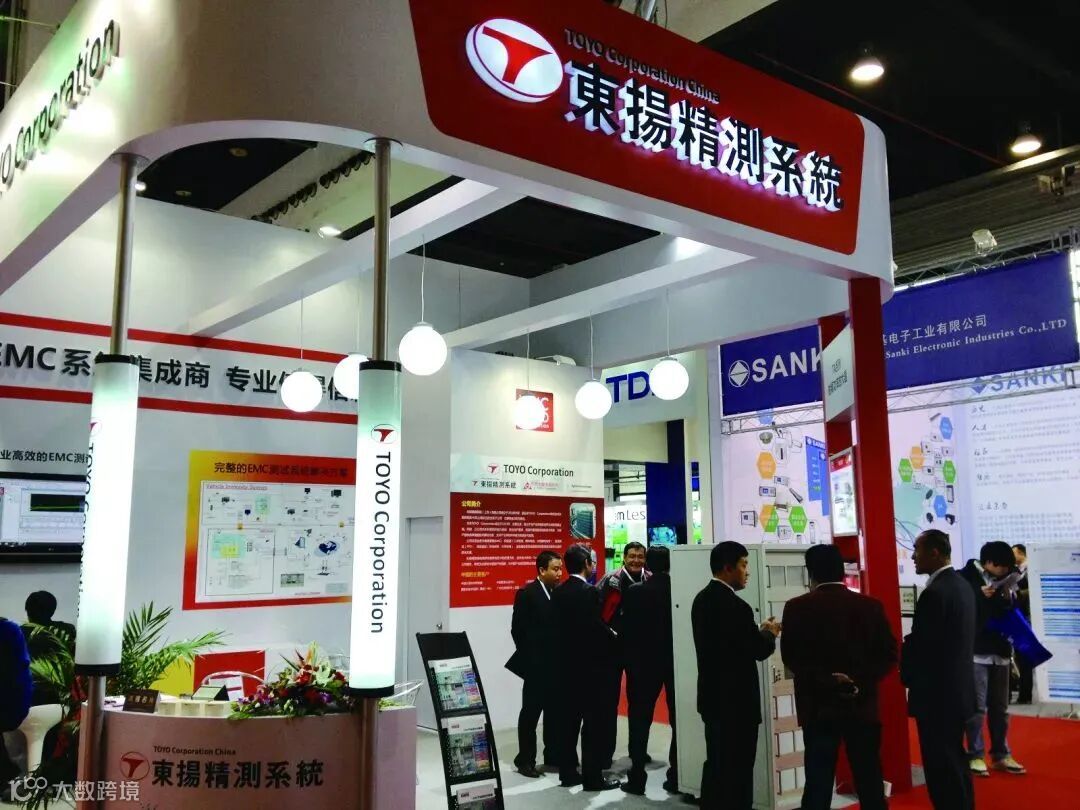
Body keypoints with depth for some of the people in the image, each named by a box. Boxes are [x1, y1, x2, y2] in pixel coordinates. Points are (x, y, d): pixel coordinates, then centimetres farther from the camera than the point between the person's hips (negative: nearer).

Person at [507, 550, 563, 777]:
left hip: (557, 664, 5)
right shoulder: (527, 594, -8)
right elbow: (518, 629, -9)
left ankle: (553, 755, 23)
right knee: (531, 712, 2)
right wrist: (529, 657, -7)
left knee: (555, 712, 11)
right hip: (536, 665, -5)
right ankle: (525, 760, 10)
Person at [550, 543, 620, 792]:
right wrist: (613, 638, 1)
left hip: (566, 664, 7)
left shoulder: (558, 592, 7)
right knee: (593, 722, 0)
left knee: (569, 719, 12)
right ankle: (593, 777, 4)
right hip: (588, 665, -7)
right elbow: (598, 629, -19)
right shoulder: (590, 592, -16)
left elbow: (558, 627, 10)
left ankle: (567, 772, 18)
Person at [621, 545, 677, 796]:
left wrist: (629, 660, 5)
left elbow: (628, 629, -7)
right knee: (678, 719, 11)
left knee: (640, 720, 5)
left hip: (645, 661, -2)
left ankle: (637, 778, 5)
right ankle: (677, 777, 13)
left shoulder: (634, 592, -9)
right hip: (677, 660, 2)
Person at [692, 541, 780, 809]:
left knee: (716, 766, 18)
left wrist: (757, 632, 11)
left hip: (713, 697, 9)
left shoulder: (702, 598, 6)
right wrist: (769, 633, 2)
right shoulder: (735, 606, -22)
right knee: (737, 772, 2)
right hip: (735, 701, -9)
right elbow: (759, 651, -18)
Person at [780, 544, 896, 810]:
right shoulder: (871, 606, 2)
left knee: (818, 784, 3)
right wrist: (860, 680, -7)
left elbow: (791, 657, -10)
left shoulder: (797, 608, -4)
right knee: (870, 784, 10)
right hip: (863, 705, 2)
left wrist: (825, 679, -10)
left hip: (819, 707, -2)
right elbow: (888, 655, -2)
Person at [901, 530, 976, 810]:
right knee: (955, 763, 19)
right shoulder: (961, 584, 8)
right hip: (957, 690, 10)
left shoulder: (934, 593, -21)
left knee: (941, 769, -1)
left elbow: (919, 645, -20)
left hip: (936, 695, -10)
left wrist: (907, 676, -2)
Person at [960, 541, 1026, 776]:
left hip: (1000, 652, 6)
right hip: (975, 652, -5)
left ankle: (1001, 754, 21)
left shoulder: (1002, 581, 12)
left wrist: (1009, 599, -5)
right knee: (977, 708, -5)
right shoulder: (966, 578, -5)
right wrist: (979, 595, -17)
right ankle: (976, 756, 4)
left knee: (1000, 707, 11)